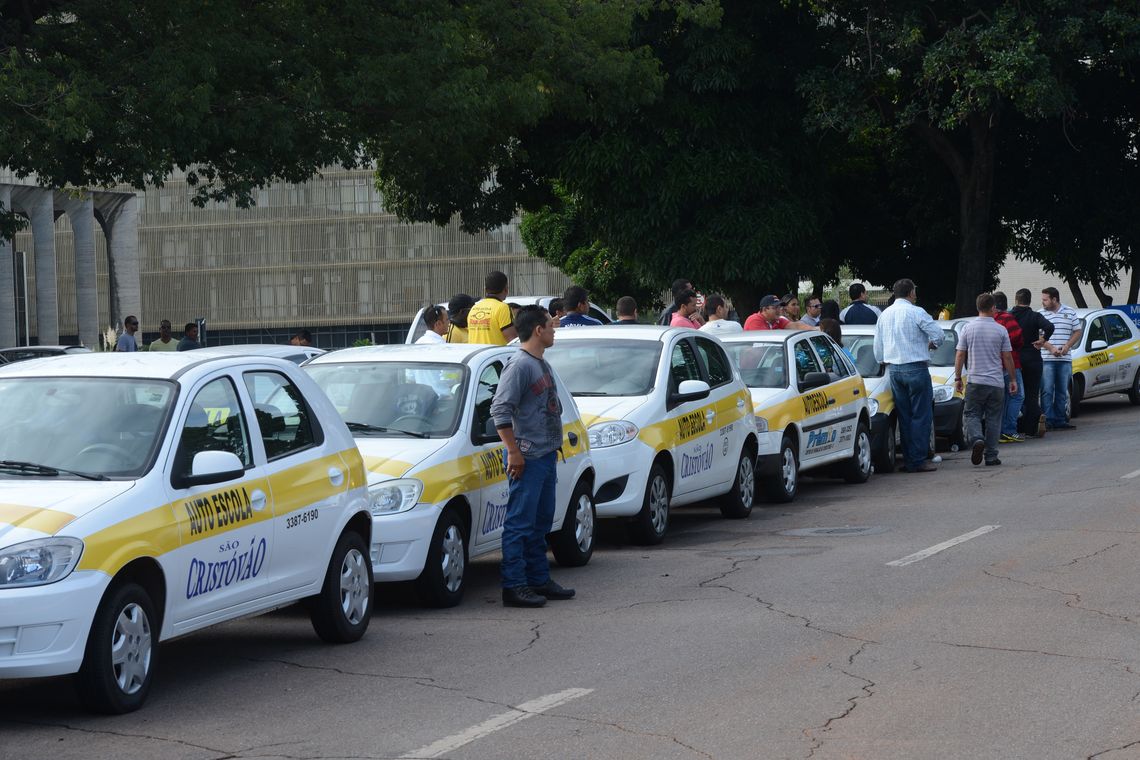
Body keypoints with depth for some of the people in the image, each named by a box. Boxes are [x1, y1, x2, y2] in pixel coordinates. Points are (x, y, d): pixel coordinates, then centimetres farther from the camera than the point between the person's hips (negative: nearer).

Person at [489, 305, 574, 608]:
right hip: (528, 458, -10)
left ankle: (539, 580, 22)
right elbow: (499, 408, -19)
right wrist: (514, 452, -20)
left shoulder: (542, 365, 16)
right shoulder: (520, 365, -13)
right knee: (520, 523, -7)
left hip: (546, 455, 10)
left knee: (541, 522, 14)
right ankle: (514, 586, -6)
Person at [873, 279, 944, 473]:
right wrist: (931, 344, 8)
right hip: (915, 368, -7)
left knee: (904, 415, 11)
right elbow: (938, 335, -12)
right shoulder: (916, 312, -9)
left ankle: (908, 459, 10)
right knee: (921, 415, -4)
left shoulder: (885, 315, 12)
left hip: (893, 369, 7)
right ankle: (917, 460, -8)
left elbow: (878, 348, 16)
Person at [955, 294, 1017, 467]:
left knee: (972, 414, 7)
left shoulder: (967, 328, -1)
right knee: (993, 419, 7)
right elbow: (1007, 357, 1)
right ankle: (991, 456, 7)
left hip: (975, 381, 0)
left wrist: (958, 378, 9)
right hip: (996, 381, 0)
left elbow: (960, 355, 0)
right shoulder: (1001, 330, -2)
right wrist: (1013, 379, 11)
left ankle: (977, 439, -21)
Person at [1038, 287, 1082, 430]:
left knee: (1062, 391, 6)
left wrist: (1067, 346, -7)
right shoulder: (1040, 314, 3)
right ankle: (1048, 420, -5)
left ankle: (1060, 420, 11)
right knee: (1047, 391, -6)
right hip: (1046, 359, -2)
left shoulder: (1070, 312, 8)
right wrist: (1051, 348, -15)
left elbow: (1077, 332, 9)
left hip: (1065, 359, 2)